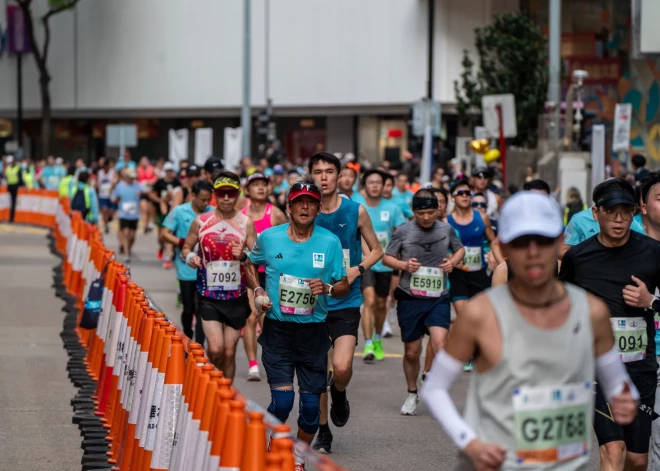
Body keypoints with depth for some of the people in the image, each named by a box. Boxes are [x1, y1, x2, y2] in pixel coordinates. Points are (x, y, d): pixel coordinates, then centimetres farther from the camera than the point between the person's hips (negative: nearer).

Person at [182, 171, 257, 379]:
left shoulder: (245, 223, 0)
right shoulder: (201, 221, 1)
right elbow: (186, 247, 12)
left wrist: (243, 256, -21)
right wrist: (189, 257, -10)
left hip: (236, 297, 1)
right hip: (208, 296, -1)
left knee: (229, 352, 6)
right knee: (215, 349, -15)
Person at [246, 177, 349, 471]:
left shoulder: (330, 242, -2)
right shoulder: (268, 238, -1)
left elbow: (344, 286, 3)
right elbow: (251, 264, 19)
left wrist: (327, 288, -17)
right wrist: (257, 290, 2)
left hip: (313, 331, 1)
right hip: (277, 329, -1)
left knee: (311, 403, 2)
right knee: (282, 400, -10)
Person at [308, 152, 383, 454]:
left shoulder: (356, 211, -3)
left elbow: (376, 250, 7)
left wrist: (357, 269, -10)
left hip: (346, 302, -2)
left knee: (342, 367, -18)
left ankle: (339, 394, 17)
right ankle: (323, 432, 22)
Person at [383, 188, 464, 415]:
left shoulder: (446, 229, 3)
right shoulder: (403, 231, -2)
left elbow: (460, 249, 19)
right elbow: (386, 258, 6)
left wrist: (453, 262, -2)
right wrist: (403, 265, -14)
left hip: (439, 298, 0)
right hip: (410, 298, 0)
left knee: (440, 343, -20)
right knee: (412, 352, 8)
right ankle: (412, 394, 30)